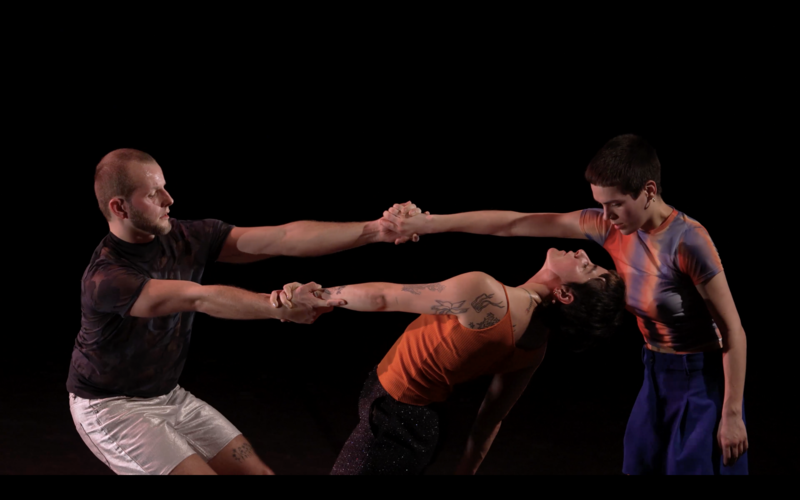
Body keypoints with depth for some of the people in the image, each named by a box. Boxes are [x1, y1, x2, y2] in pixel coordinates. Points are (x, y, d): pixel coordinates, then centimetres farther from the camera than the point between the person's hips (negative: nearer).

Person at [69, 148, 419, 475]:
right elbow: (199, 298, -40)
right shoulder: (105, 279, -28)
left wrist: (374, 231, -24)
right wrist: (279, 308, -51)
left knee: (256, 471, 1)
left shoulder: (185, 239, -10)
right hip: (112, 407, -7)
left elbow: (282, 238, -16)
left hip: (170, 396, 7)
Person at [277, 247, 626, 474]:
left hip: (393, 414, -7)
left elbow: (384, 297, -20)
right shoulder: (537, 346, -7)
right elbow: (492, 417, 6)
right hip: (422, 419, 7)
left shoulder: (485, 294, -30)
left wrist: (317, 295, -7)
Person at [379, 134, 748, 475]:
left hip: (703, 379, -7)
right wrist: (427, 223, -6)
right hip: (657, 375, 7)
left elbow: (733, 331, -20)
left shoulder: (688, 241, -25)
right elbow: (515, 225, -5)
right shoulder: (610, 227, -7)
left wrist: (732, 415, -18)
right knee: (640, 465, 13)